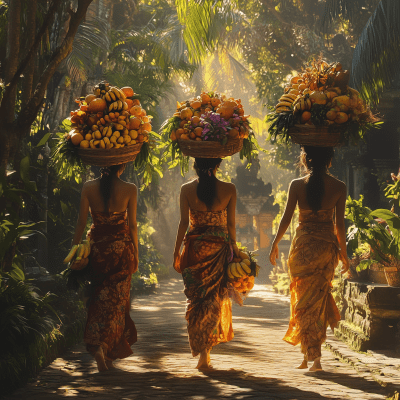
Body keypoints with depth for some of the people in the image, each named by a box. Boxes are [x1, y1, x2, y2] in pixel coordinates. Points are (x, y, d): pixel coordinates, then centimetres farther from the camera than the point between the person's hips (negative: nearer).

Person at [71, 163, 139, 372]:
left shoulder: (89, 187, -3)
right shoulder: (129, 189, -7)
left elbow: (81, 222, -2)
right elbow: (132, 225, -3)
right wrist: (135, 253, 7)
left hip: (97, 247, 1)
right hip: (121, 247, -1)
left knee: (99, 299, 11)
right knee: (117, 300, 9)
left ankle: (96, 345, -4)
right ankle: (108, 349, 5)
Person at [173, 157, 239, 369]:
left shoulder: (187, 189, -4)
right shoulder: (229, 189, -3)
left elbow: (184, 222, -4)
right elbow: (231, 224, 0)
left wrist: (176, 252, 2)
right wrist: (234, 247, 12)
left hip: (194, 248, 0)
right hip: (219, 247, 0)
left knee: (196, 298, 12)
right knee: (215, 298, 8)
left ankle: (201, 349, 12)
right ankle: (205, 353, 3)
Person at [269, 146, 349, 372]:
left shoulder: (297, 185, -5)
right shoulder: (339, 187, -3)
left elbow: (286, 218, -3)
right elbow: (340, 224, -1)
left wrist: (275, 243, 10)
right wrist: (343, 252, 10)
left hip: (303, 246, -1)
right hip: (328, 246, 2)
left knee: (304, 300, 8)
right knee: (320, 298, 13)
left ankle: (312, 355, 1)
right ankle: (312, 353, 15)